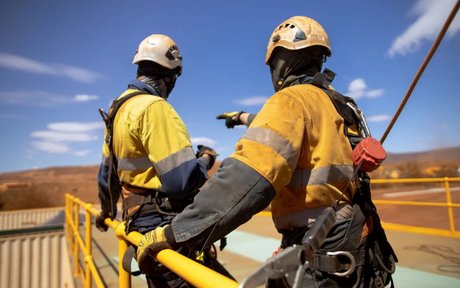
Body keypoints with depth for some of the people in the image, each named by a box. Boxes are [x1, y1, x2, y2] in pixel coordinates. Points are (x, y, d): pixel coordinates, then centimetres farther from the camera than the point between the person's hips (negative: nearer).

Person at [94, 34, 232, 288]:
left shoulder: (118, 108, 11)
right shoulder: (153, 107, -20)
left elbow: (106, 172, 21)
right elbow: (182, 181, -27)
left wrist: (106, 211, 37)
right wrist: (206, 158, -6)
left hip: (139, 223, 10)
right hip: (167, 230, -10)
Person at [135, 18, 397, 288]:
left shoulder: (292, 100, -17)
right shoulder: (335, 104, 11)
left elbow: (249, 179, -31)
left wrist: (175, 233, -29)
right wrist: (247, 118, 43)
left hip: (321, 260, -9)